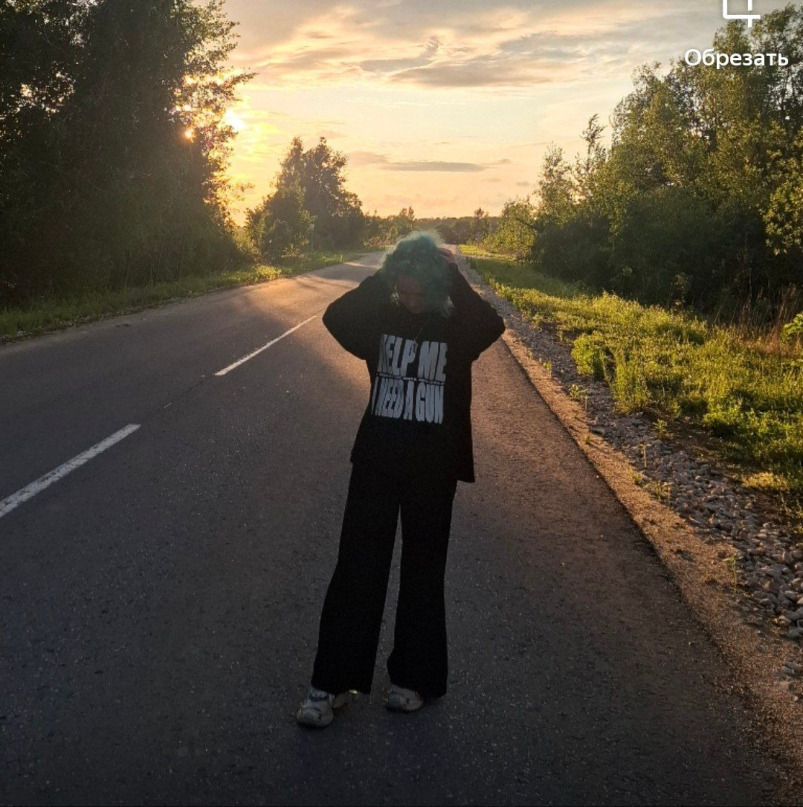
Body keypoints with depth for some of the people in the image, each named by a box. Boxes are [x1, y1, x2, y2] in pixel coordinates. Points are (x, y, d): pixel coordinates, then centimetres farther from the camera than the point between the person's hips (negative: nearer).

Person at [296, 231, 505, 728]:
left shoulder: (456, 328, -4)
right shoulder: (382, 320, 0)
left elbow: (492, 326, -25)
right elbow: (336, 318, -18)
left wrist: (454, 277, -17)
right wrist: (383, 276, -16)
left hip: (434, 467, -1)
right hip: (376, 461, 1)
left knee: (423, 573, 11)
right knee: (356, 569, 4)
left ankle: (415, 677, 27)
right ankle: (333, 682, 15)